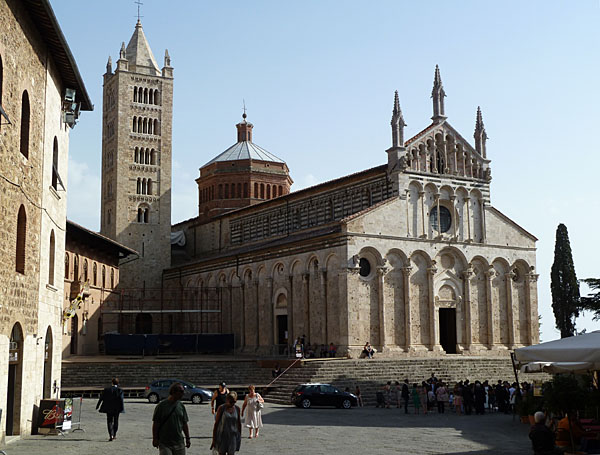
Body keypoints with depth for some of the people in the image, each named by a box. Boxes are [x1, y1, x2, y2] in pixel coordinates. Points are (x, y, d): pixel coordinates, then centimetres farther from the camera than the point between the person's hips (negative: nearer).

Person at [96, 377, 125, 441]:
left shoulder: (106, 389, -2)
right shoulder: (120, 390, -6)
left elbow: (101, 398, 2)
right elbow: (121, 399, -15)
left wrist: (98, 405, 12)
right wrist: (122, 408, -13)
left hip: (109, 409, 0)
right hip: (116, 409, 0)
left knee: (109, 421, 4)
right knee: (115, 421, 16)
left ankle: (111, 435, -14)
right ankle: (114, 435, 23)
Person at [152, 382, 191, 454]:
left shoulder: (181, 406, 7)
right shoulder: (162, 405, -7)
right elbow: (155, 423, -5)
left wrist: (187, 438, 12)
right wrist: (155, 438, -7)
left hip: (179, 442, 4)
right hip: (164, 443, -4)